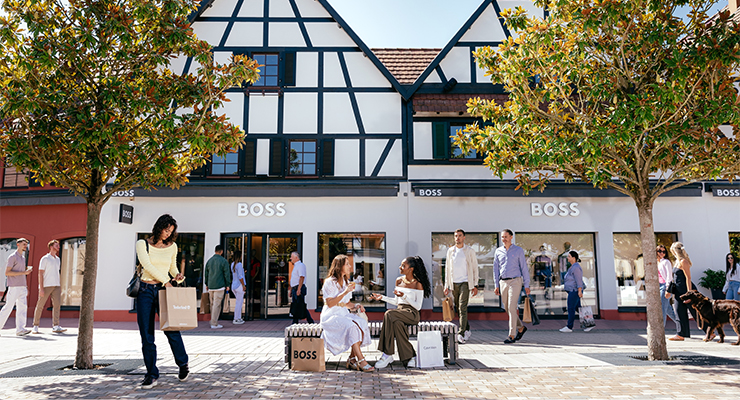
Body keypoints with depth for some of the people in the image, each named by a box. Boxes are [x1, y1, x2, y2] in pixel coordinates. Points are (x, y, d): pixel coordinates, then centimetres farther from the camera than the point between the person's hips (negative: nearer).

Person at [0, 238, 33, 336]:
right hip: (14, 287, -7)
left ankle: (20, 329, -6)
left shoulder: (23, 258, 19)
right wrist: (23, 272, -18)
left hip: (22, 287, 7)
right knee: (8, 307, -3)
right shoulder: (12, 257, -6)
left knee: (22, 307, -2)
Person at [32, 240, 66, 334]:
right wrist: (41, 288, -17)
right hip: (46, 285, -5)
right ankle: (35, 326, 16)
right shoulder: (44, 259, -5)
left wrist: (60, 287, 16)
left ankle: (55, 326, -11)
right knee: (40, 306, 4)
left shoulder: (57, 259, 16)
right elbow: (40, 274, -10)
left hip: (56, 286, 5)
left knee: (57, 304, -8)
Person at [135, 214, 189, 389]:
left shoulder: (172, 246, 9)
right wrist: (166, 281, -19)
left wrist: (178, 275, 1)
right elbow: (147, 265, -14)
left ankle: (183, 363, 15)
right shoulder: (142, 244, 0)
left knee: (171, 329, -8)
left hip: (163, 291, 1)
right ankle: (151, 375, 11)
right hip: (145, 291, -1)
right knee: (146, 335, 0)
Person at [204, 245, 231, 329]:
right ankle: (214, 324, -3)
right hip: (219, 286, -6)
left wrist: (207, 284, 24)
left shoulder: (209, 261, 10)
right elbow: (227, 274, -7)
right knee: (217, 305, -3)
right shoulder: (224, 261, -7)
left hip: (210, 286, 6)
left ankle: (214, 322, 22)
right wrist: (227, 286, 1)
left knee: (212, 304, 14)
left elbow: (206, 274, 16)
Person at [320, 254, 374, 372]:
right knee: (352, 326, -32)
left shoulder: (346, 282, 16)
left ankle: (352, 359, -17)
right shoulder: (329, 282, -8)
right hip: (331, 316, -7)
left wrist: (355, 306, -1)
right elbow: (330, 303, -16)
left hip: (344, 314, 7)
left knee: (362, 323, -22)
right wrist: (345, 292, -20)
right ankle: (361, 360, -28)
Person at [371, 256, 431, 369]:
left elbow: (418, 306, -6)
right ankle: (409, 357, -23)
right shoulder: (399, 281, 16)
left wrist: (404, 296, -17)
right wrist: (382, 297, 11)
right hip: (400, 311, 5)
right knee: (397, 323, -34)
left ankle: (387, 355, -28)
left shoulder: (418, 284, -2)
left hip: (412, 314, -5)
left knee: (389, 314, -32)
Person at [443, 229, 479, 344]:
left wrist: (475, 285, -1)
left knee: (462, 308, -14)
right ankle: (467, 329, 26)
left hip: (465, 282, -4)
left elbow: (475, 268, 4)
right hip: (454, 283, 4)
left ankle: (461, 334, -17)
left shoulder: (470, 251, 3)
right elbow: (447, 268, 15)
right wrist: (446, 285, 11)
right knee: (458, 308, 10)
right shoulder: (450, 251, 11)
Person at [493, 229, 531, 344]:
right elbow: (496, 269, 13)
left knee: (512, 308, -12)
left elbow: (524, 268, 1)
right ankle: (521, 327, 31)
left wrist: (526, 285, -2)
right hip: (503, 282, 5)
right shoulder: (498, 251, 10)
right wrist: (496, 286, 8)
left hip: (515, 281, -5)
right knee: (507, 309, 10)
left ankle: (512, 336, -9)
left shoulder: (518, 250, 0)